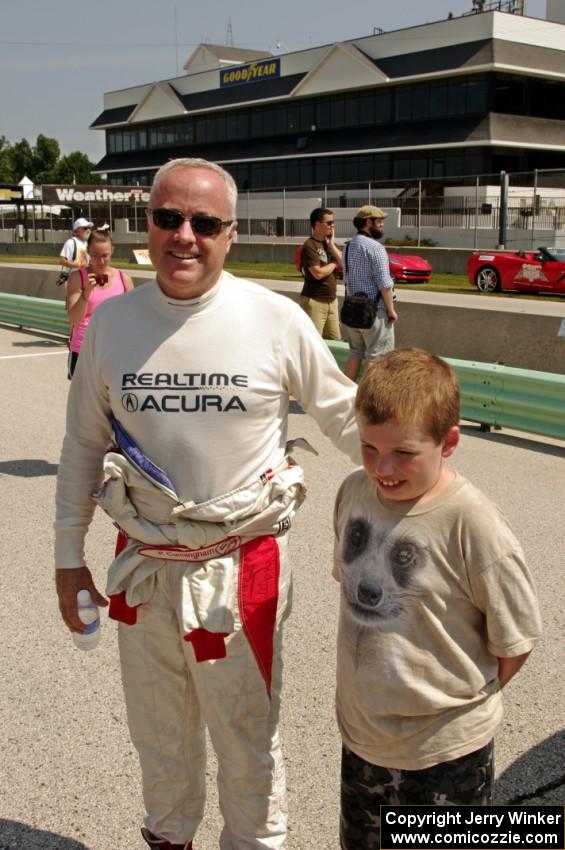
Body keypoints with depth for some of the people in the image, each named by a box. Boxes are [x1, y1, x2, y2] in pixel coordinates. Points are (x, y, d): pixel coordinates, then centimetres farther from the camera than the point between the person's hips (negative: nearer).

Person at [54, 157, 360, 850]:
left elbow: (344, 416, 2)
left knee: (247, 742, 16)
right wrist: (68, 555, 9)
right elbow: (82, 446, 5)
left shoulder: (277, 319, -12)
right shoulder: (111, 322, -3)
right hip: (144, 567, 3)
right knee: (159, 736, 24)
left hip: (242, 568, -3)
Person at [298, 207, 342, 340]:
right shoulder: (310, 246, -12)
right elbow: (318, 273, -22)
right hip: (314, 301, -8)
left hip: (331, 300, 8)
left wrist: (331, 244, -3)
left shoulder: (328, 243, 12)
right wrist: (334, 264, -4)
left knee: (335, 341, 11)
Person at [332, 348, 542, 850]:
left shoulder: (472, 523, -25)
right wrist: (375, 690, 9)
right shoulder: (355, 491, -7)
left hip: (445, 752, -5)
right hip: (362, 735, 6)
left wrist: (461, 703, -3)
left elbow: (514, 643, -13)